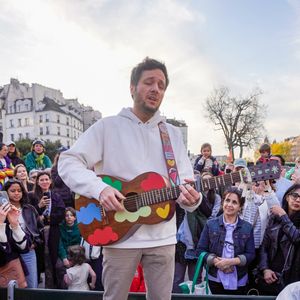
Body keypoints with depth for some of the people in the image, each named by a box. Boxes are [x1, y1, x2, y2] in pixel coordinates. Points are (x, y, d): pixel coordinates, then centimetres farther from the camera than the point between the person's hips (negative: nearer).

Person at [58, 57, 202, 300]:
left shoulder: (173, 133, 11)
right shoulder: (108, 126, 0)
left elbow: (186, 182, 7)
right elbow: (68, 162, -6)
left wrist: (191, 197, -16)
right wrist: (100, 188, -22)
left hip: (163, 236, 3)